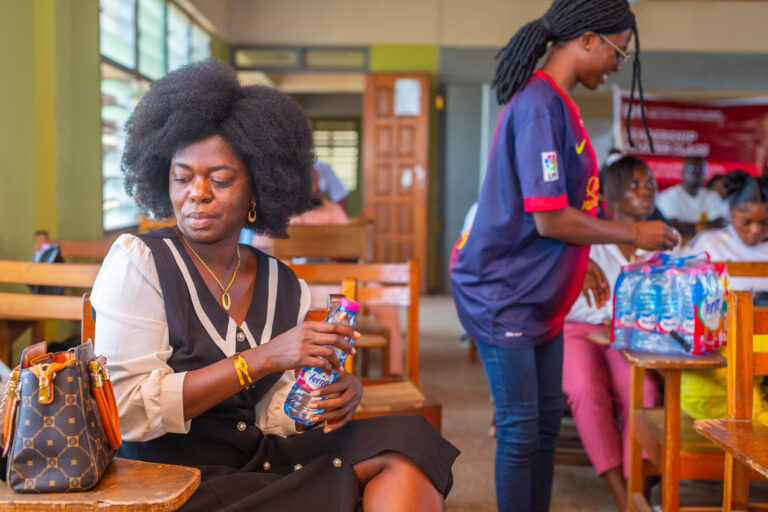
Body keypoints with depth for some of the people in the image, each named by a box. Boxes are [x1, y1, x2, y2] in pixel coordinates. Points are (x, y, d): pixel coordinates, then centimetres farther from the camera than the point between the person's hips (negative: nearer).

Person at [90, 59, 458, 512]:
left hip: (261, 462, 5)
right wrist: (261, 359, -23)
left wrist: (330, 399, -14)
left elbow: (270, 415, 9)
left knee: (408, 439, -13)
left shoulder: (285, 287, 8)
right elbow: (127, 410, -16)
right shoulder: (138, 262, -7)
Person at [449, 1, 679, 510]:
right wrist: (633, 233, -11)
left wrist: (587, 266, 20)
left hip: (539, 296, 10)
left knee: (547, 421, 15)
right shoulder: (539, 106, -20)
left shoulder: (553, 103, 10)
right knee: (521, 429, -1)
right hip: (504, 297, -10)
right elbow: (551, 220, -23)